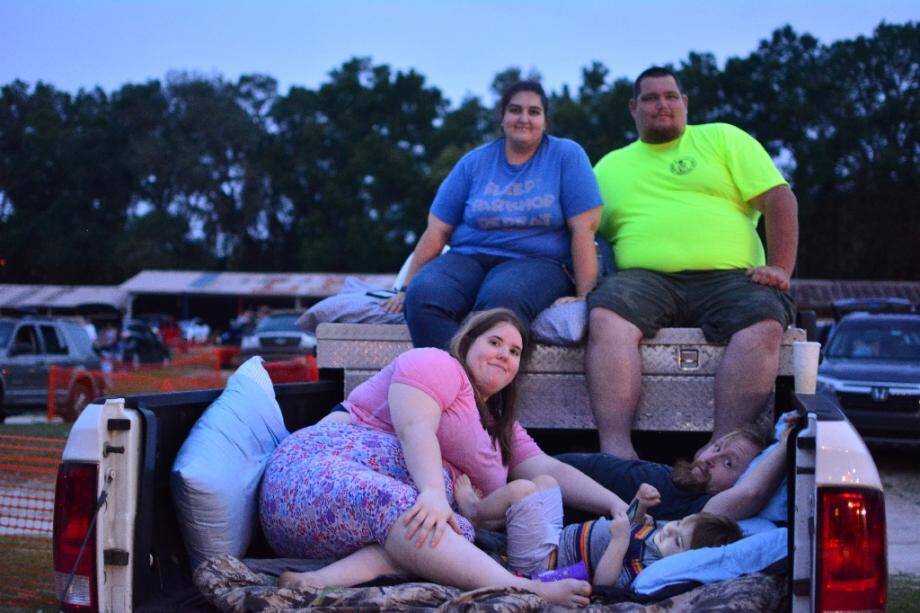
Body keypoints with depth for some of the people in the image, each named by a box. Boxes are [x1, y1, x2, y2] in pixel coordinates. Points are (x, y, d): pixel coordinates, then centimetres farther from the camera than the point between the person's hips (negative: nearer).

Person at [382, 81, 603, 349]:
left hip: (535, 263, -3)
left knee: (501, 297, -40)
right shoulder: (474, 162, 13)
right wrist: (406, 288, 6)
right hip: (468, 258, 3)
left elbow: (584, 228, -2)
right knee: (423, 294, -31)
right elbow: (437, 230, 11)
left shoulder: (567, 155, 4)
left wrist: (585, 296, -11)